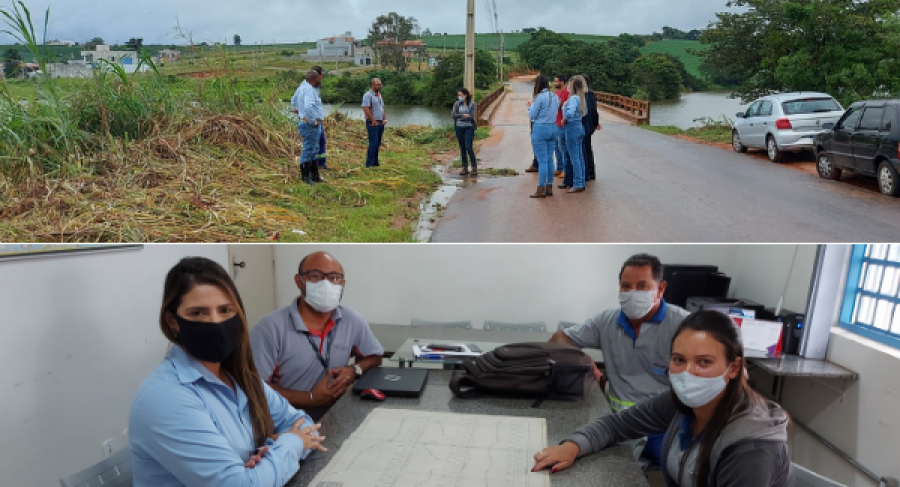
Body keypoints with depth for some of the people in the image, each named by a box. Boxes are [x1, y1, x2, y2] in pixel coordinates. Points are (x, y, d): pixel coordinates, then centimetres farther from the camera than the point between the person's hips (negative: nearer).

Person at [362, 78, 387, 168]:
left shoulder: (379, 95, 18)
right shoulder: (368, 95, -9)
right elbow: (366, 109, -17)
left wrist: (384, 119, 11)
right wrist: (373, 121, -17)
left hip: (380, 123, 8)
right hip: (372, 123, -8)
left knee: (378, 144, 9)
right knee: (373, 143, -11)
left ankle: (375, 162, 16)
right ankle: (369, 163, -8)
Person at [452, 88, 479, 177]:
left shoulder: (472, 104, -4)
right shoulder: (456, 104, 5)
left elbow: (472, 117, -12)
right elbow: (454, 115, -6)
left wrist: (460, 118, -8)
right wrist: (463, 115, -15)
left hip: (469, 128, -4)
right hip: (459, 128, 4)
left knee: (469, 147, -13)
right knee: (462, 148, 6)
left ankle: (474, 168, -6)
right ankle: (465, 168, 13)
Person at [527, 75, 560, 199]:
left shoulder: (540, 97, -14)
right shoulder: (555, 97, 9)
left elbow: (532, 115, -9)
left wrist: (531, 106, 11)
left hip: (540, 129, -7)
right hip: (553, 128, 7)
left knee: (542, 160, -5)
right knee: (550, 159, 11)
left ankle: (541, 189, -1)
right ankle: (549, 187, 16)